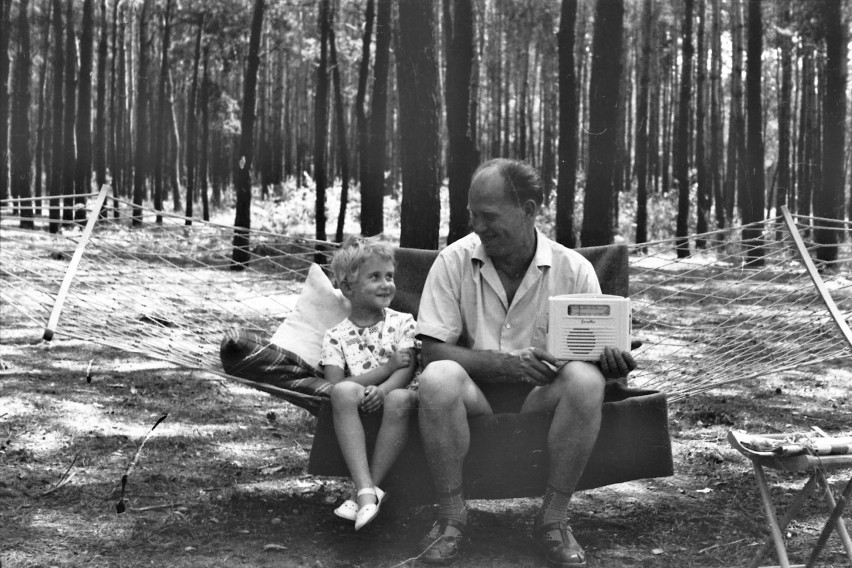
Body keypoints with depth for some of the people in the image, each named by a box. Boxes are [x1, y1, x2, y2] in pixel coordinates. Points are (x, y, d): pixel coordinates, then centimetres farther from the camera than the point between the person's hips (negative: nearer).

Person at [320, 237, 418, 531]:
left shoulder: (402, 322, 9)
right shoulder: (336, 336, 7)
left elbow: (408, 370, -4)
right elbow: (337, 383, -7)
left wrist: (383, 389, -26)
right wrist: (389, 366, -11)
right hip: (359, 409, 0)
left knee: (400, 398, -36)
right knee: (344, 392, -34)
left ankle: (368, 490, -29)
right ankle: (366, 489, -42)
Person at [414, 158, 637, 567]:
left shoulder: (573, 269, -3)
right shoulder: (454, 262, -4)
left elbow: (595, 351, 0)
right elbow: (432, 350, -9)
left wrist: (612, 361, -27)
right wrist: (506, 363, -24)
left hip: (541, 396, 1)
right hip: (474, 394, 0)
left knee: (586, 379, -31)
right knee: (438, 377, -34)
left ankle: (553, 518, -16)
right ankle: (451, 514, -15)